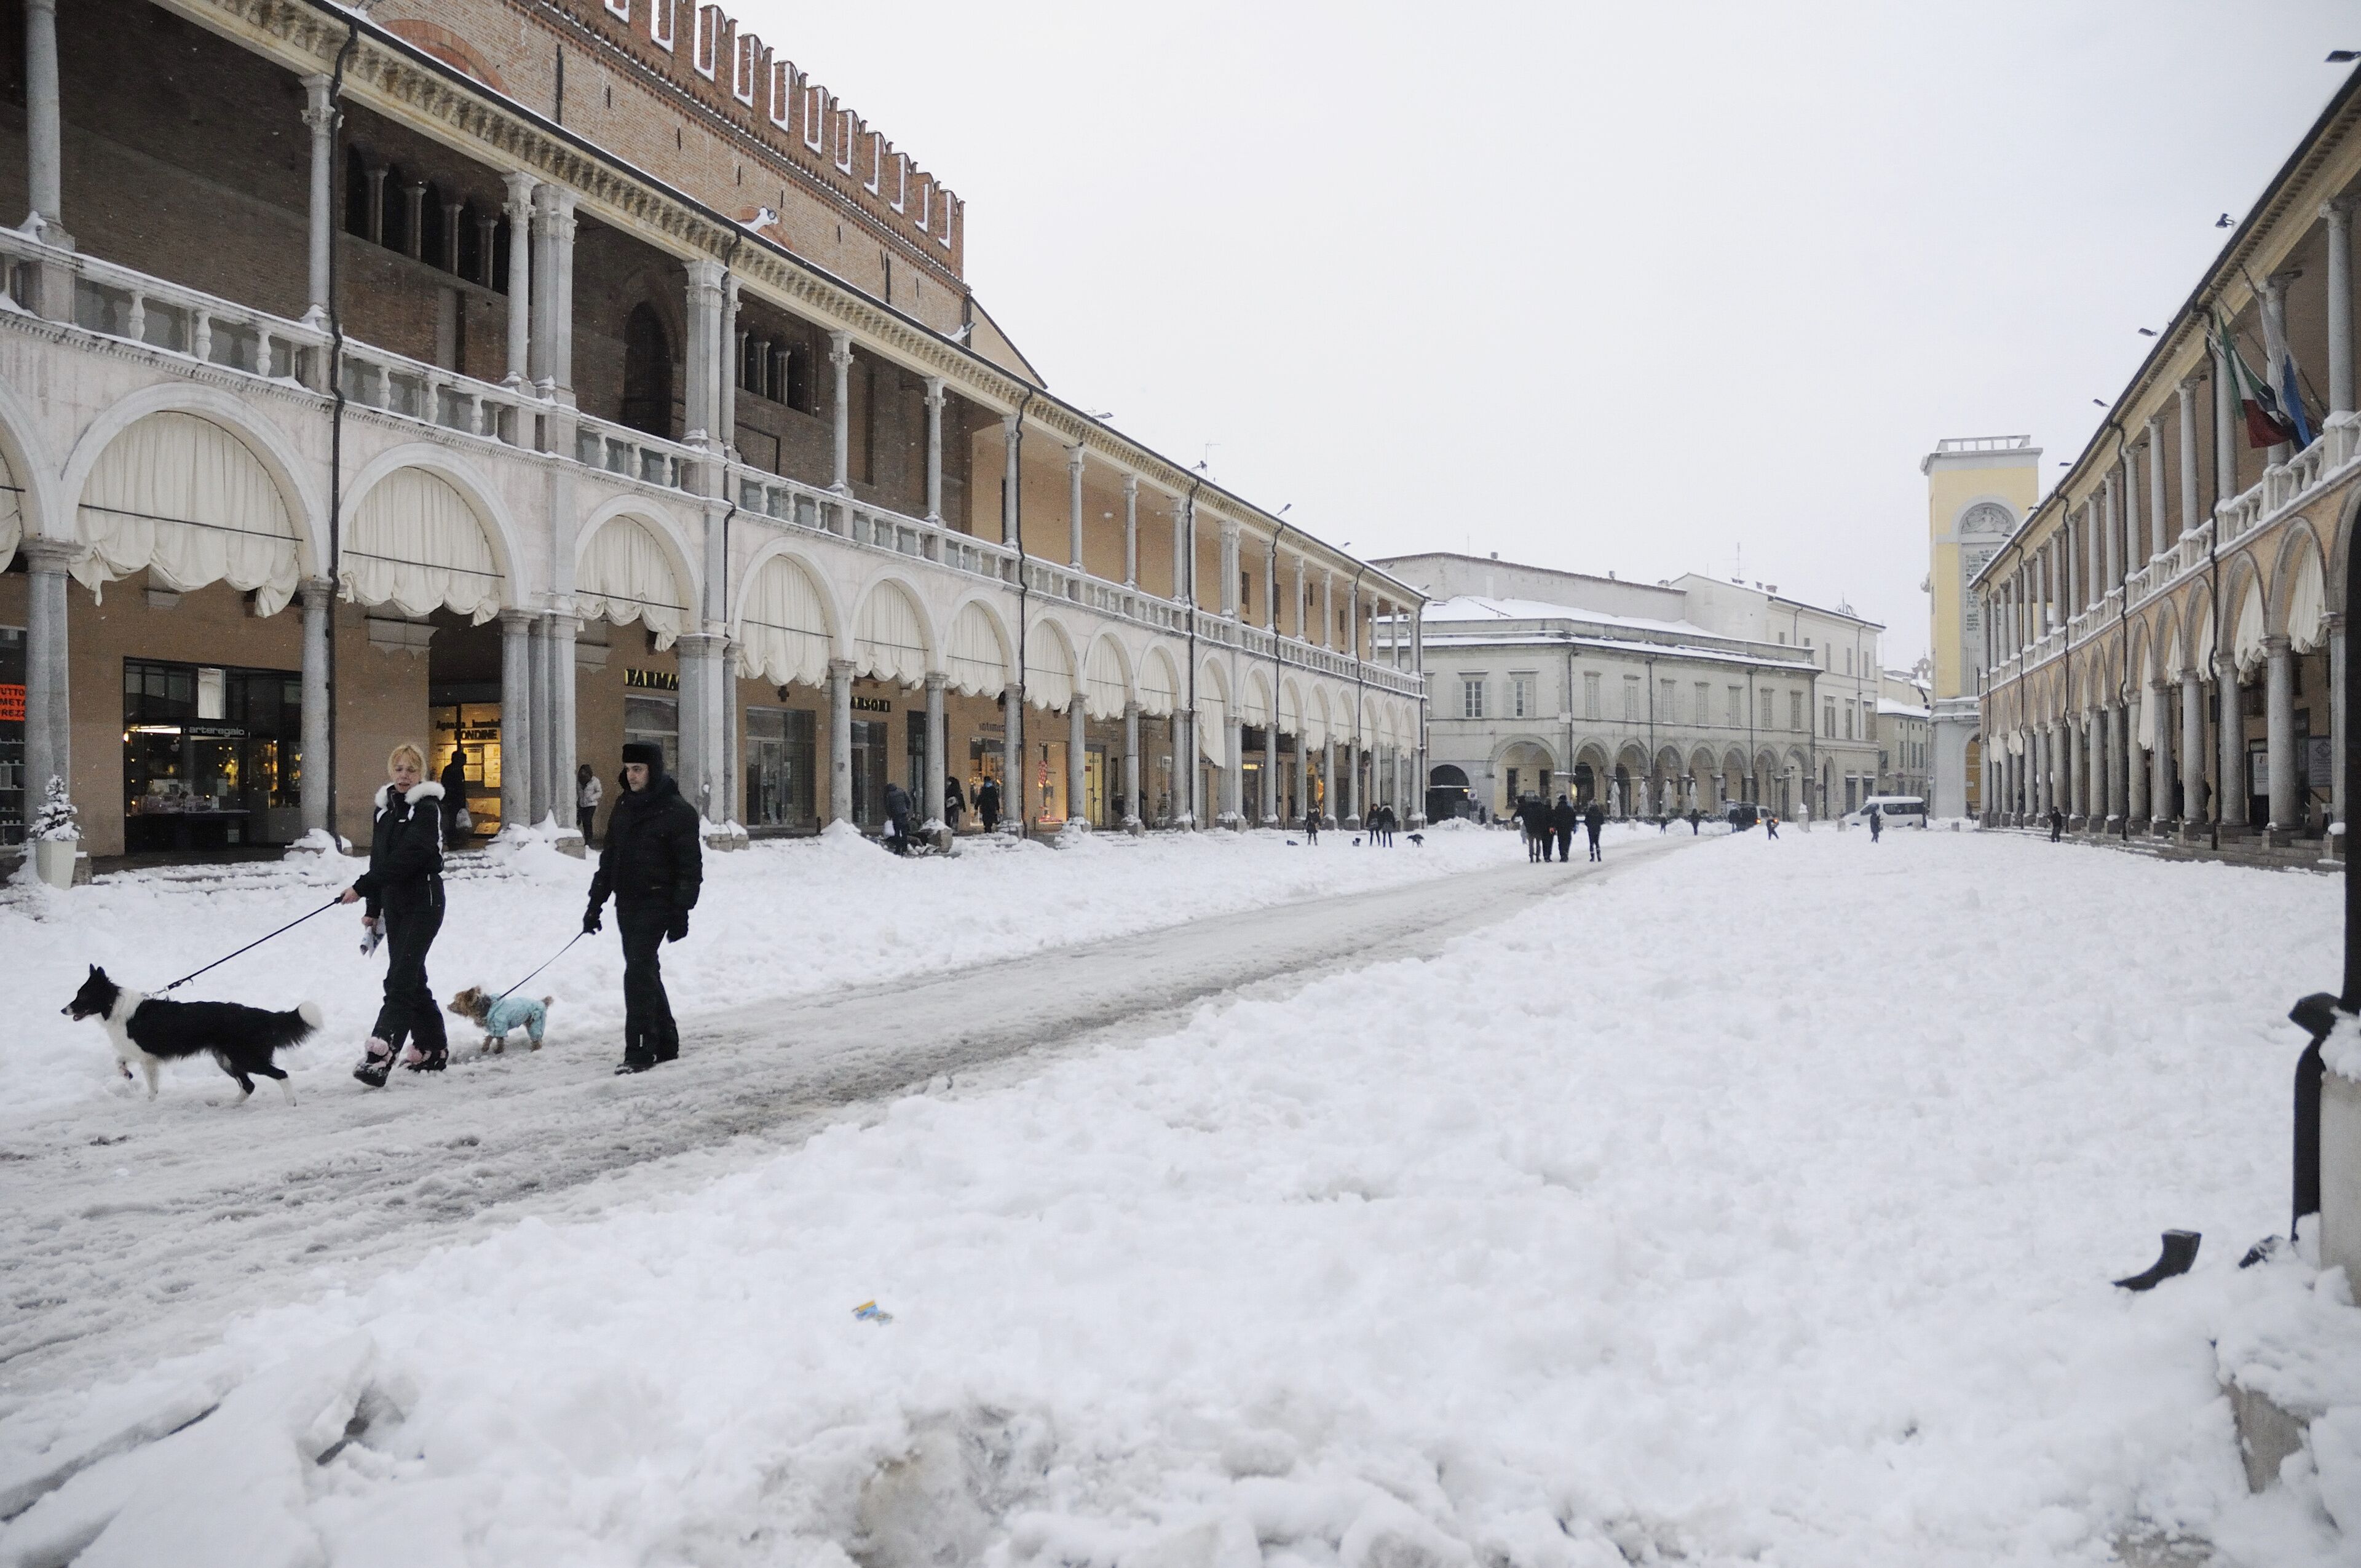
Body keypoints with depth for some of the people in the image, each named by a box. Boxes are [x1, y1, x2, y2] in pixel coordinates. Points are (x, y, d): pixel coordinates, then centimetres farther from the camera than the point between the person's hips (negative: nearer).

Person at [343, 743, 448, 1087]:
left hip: (423, 903, -8)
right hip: (394, 903, 8)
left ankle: (379, 1057, -18)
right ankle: (433, 1048, 24)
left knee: (400, 980, -12)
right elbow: (378, 860, 15)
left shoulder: (427, 809, -12)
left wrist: (361, 887, -25)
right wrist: (372, 909, 15)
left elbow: (404, 858, -22)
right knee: (411, 978, 12)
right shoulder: (385, 808, 12)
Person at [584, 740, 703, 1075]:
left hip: (656, 903, -8)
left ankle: (640, 1050, -9)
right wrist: (596, 903, 15)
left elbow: (690, 867, -11)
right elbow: (609, 858, 18)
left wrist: (681, 911, -16)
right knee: (645, 972, 13)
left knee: (638, 974, -13)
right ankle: (665, 1043, 24)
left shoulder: (678, 812, -9)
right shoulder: (624, 806, 12)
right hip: (627, 903, 8)